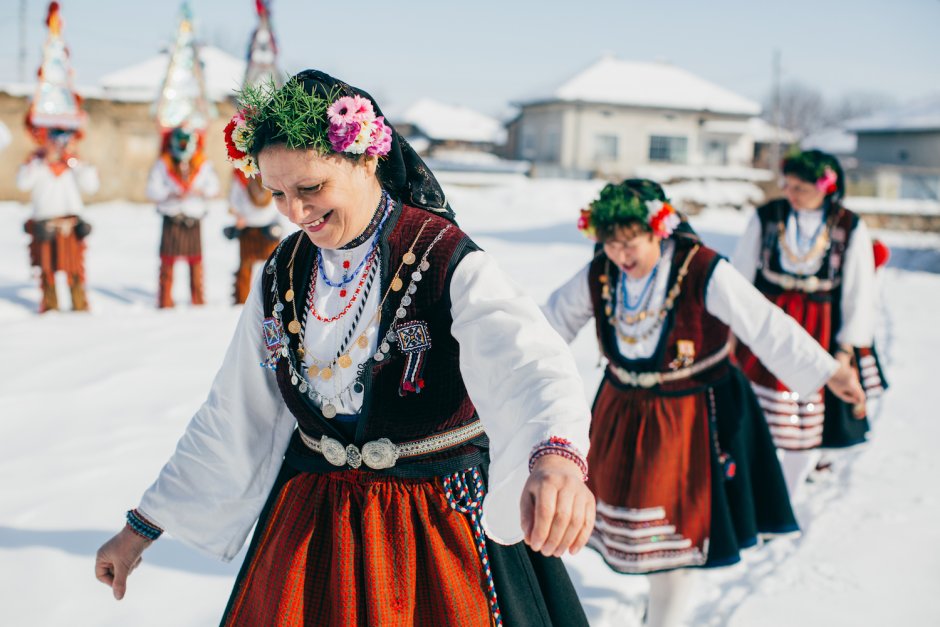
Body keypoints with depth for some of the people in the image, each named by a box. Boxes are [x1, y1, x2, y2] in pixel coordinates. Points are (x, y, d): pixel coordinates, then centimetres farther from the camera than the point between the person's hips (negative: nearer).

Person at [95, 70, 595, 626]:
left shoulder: (449, 264, -17)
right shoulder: (282, 277, 0)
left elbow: (527, 361, -37)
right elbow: (229, 419, 6)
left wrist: (556, 458, -59)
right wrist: (141, 528, 7)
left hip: (436, 526, -4)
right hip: (310, 521, 5)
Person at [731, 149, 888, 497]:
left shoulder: (850, 229, -5)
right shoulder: (767, 217, -5)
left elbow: (860, 292, 0)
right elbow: (740, 273, 1)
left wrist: (848, 345, -2)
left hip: (819, 332, 0)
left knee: (809, 420, 8)